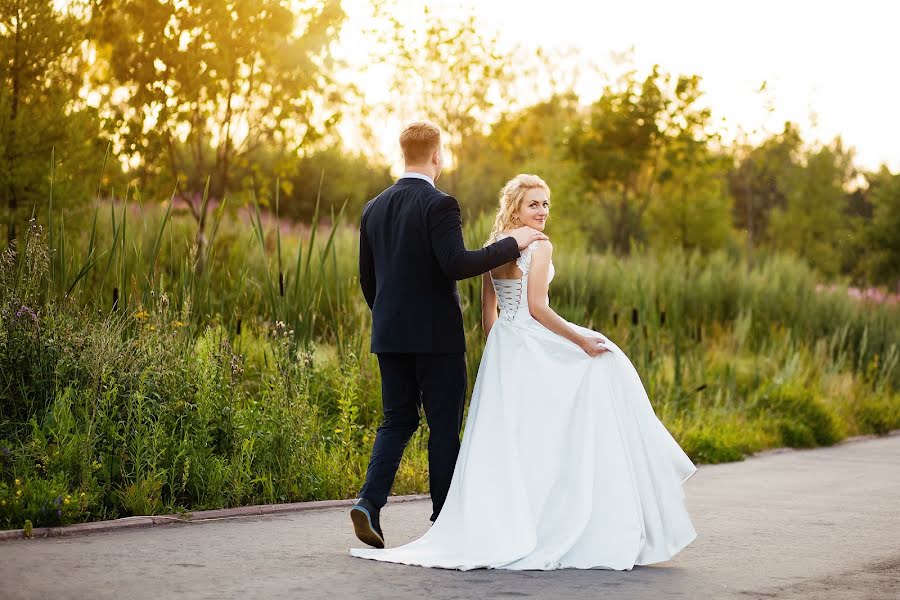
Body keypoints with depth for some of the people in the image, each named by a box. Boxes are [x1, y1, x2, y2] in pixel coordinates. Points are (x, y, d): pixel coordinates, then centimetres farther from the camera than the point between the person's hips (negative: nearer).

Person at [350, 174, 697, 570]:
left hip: (502, 347, 7)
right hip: (534, 348, -7)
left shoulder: (495, 248, 12)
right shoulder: (539, 246, -11)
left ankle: (494, 530, 7)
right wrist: (581, 340, -11)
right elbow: (537, 308, -18)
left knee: (504, 440, 8)